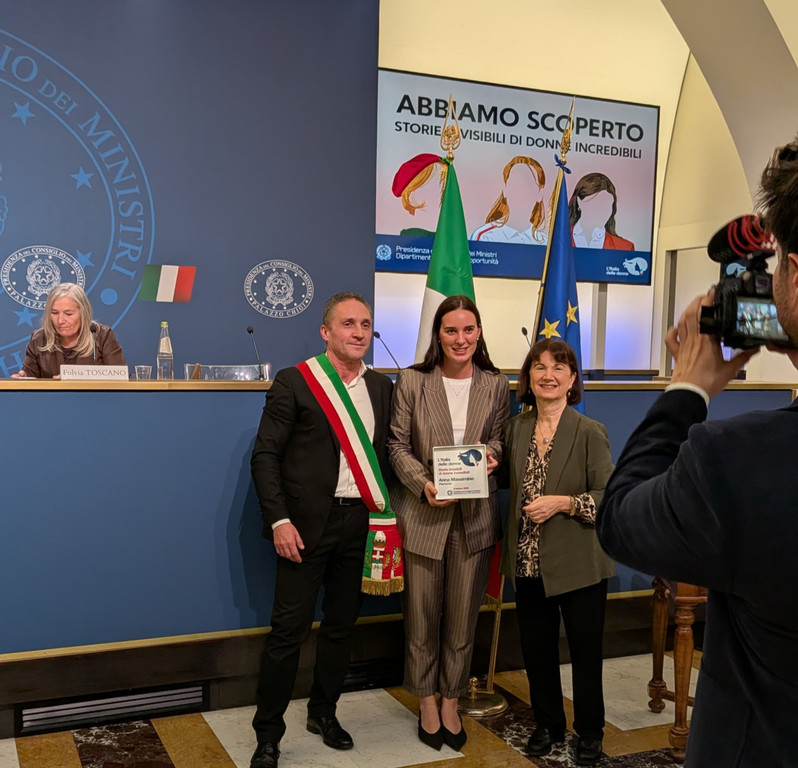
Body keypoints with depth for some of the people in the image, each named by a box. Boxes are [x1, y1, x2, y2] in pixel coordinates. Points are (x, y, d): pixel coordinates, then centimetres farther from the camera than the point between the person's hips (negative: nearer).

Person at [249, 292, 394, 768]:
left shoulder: (382, 387, 10)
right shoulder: (295, 382, -6)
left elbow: (386, 454, 14)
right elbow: (265, 455, -8)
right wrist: (279, 520, -15)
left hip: (360, 524, 5)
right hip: (307, 526, -5)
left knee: (342, 624, 15)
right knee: (290, 630, -1)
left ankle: (324, 712, 33)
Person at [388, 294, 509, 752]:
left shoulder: (496, 385, 2)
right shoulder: (412, 381, -4)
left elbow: (499, 440, 11)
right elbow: (398, 445, -4)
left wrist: (492, 455, -12)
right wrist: (424, 484, -18)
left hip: (474, 517, 2)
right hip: (423, 515, -2)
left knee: (463, 618, 12)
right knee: (422, 616, 9)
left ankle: (451, 703, 30)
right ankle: (427, 704, 28)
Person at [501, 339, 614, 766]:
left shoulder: (590, 433, -12)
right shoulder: (517, 429, 4)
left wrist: (563, 502, -22)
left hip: (578, 565, -4)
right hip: (528, 562, 5)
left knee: (585, 651, 10)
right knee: (536, 650, 15)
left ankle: (590, 732, 30)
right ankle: (548, 724, 36)